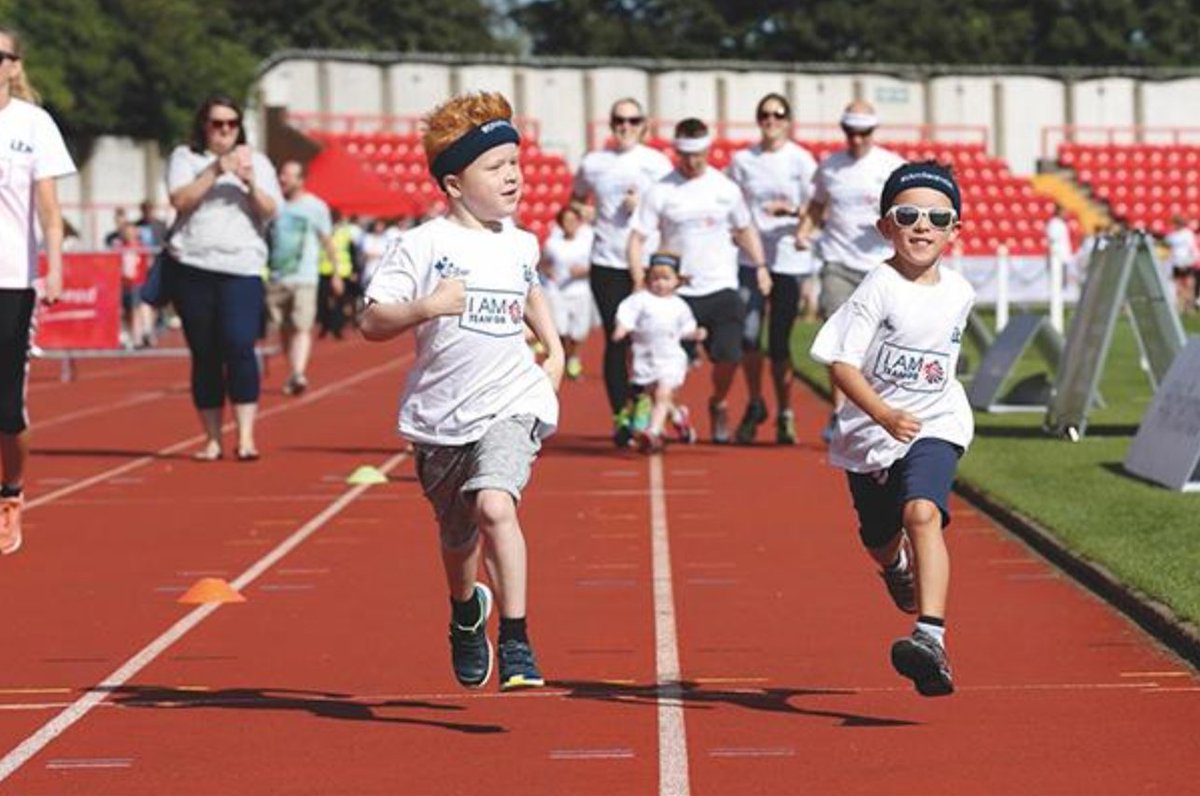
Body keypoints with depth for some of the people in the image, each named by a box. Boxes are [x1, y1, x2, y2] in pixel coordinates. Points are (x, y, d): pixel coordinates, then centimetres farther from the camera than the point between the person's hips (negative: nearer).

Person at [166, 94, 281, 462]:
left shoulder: (256, 162, 15)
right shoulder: (185, 157, 12)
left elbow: (270, 211, 4)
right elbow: (180, 200, -5)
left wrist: (250, 183, -12)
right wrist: (215, 171, -14)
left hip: (242, 268, 0)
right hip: (193, 268, 0)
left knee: (239, 346, -16)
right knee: (204, 354, 3)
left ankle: (246, 436, -16)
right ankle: (212, 439, 9)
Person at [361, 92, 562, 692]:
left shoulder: (521, 244, 6)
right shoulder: (424, 245, -9)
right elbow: (371, 323, -13)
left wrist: (555, 351, 21)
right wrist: (426, 308, -28)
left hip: (511, 403, 1)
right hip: (440, 417, 0)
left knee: (495, 506, -26)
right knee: (458, 538, 16)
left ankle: (516, 643, -18)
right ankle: (466, 612, 50)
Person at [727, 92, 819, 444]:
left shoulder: (801, 160, 0)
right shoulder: (742, 160, 8)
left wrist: (792, 210, -19)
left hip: (789, 260, -2)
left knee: (780, 342, 0)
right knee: (748, 333, -12)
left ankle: (785, 415, 15)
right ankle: (754, 405, 10)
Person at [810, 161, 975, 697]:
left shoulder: (959, 292, -1)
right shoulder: (879, 290, -16)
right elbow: (842, 365, -23)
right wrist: (883, 413, -36)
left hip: (934, 427, 1)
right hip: (870, 432, -1)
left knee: (922, 513, -27)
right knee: (881, 542, 18)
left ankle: (931, 638, -38)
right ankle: (898, 568, 58)